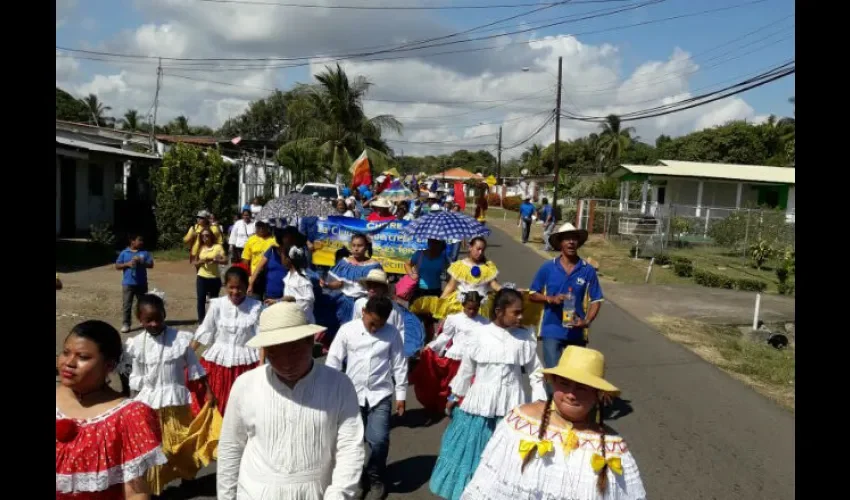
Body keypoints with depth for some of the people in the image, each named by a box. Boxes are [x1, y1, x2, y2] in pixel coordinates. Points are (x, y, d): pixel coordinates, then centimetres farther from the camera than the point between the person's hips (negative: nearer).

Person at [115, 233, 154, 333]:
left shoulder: (145, 253, 3)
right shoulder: (124, 253, 1)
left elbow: (151, 265, -3)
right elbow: (117, 266, 2)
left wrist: (141, 262, -17)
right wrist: (127, 264, -14)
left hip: (141, 283, 1)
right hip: (128, 283, -1)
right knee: (126, 305, -2)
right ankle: (125, 324, 2)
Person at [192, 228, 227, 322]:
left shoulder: (218, 247, -3)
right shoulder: (200, 248, 6)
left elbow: (225, 260, -10)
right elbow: (194, 262, 7)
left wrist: (215, 260, -26)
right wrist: (201, 261, -14)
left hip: (214, 278, -2)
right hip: (202, 277, 2)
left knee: (214, 299, 8)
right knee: (201, 299, -2)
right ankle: (201, 320, 7)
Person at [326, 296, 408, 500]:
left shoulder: (392, 333, -4)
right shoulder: (347, 330, -6)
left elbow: (399, 365, 2)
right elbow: (333, 360, -1)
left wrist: (401, 395, 3)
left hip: (380, 394, -1)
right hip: (353, 394, 1)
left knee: (379, 440, -9)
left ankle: (375, 479, 18)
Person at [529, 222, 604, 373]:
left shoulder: (588, 270, -2)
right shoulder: (547, 268, -2)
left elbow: (596, 300, 1)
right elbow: (533, 294, 5)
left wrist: (587, 321, -14)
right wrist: (551, 299, -14)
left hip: (577, 332, 2)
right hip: (552, 330, -2)